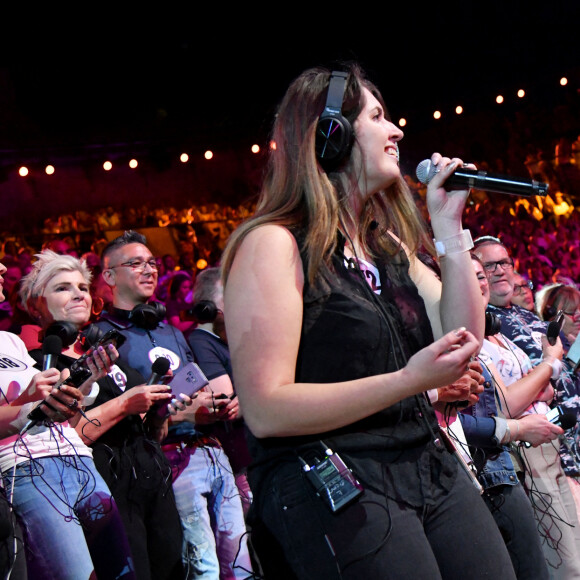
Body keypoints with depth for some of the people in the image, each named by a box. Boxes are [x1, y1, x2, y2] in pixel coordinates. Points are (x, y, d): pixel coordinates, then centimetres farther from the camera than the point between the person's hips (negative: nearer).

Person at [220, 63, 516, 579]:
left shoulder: (388, 245, 16)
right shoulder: (273, 245, -10)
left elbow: (464, 342, 10)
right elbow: (266, 410, -18)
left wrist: (449, 227, 4)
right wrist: (407, 380, -23)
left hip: (431, 470, 8)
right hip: (331, 491, -7)